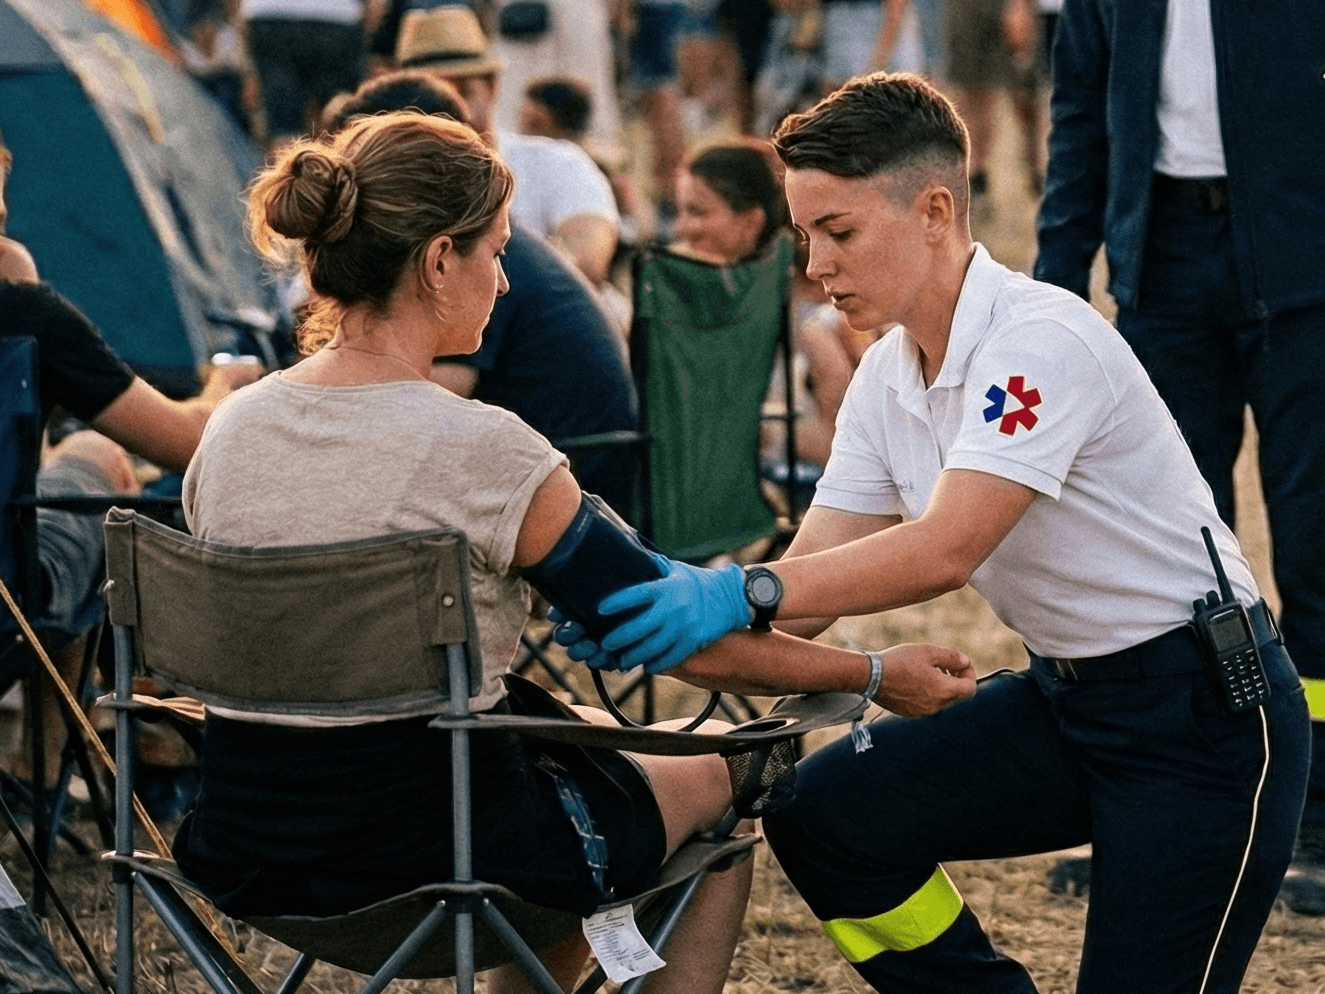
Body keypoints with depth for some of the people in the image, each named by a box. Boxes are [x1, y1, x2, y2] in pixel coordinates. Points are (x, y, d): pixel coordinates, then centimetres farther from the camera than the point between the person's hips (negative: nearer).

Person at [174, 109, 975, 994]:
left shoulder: (231, 429, -1)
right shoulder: (478, 449, -19)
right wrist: (877, 674, 1)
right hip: (421, 848, -6)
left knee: (586, 745, 34)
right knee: (712, 780, 23)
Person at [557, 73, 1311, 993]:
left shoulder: (1041, 341, -23)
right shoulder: (886, 382, 3)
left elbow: (947, 550, -33)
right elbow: (813, 579, -1)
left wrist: (742, 594, -41)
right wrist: (664, 609, -19)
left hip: (1205, 710, -8)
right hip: (1061, 694, 8)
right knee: (822, 812, -9)